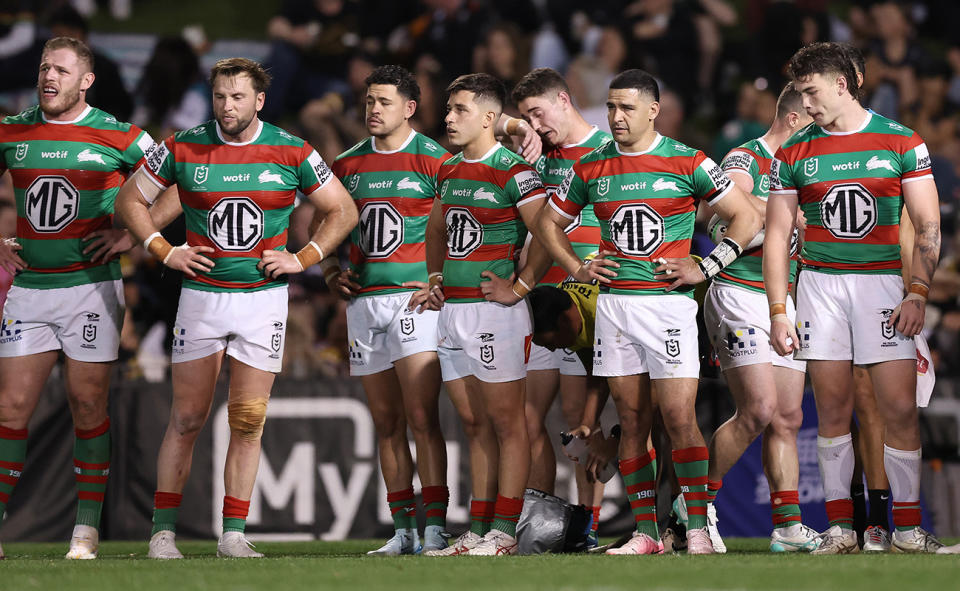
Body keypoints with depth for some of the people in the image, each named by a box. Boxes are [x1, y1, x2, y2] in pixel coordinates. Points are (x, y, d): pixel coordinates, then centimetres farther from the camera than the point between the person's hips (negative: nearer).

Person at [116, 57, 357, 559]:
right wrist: (164, 251, -1)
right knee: (187, 417, 0)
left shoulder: (291, 152, -2)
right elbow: (130, 199, 9)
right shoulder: (183, 148, -2)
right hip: (201, 295, 0)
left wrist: (303, 259, -2)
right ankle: (163, 531, 5)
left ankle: (233, 534, 5)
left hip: (263, 296, 0)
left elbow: (343, 212, 8)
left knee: (248, 421, -1)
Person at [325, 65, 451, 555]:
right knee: (387, 423, 7)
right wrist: (330, 270, 11)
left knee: (421, 417, -13)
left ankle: (434, 528, -14)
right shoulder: (348, 165, 13)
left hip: (414, 298, -6)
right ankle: (403, 530, 11)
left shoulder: (433, 160, -3)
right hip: (364, 301, 6)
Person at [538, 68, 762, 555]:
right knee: (632, 421, 4)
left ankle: (698, 529, -6)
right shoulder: (591, 168, 8)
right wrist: (577, 268, 9)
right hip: (614, 302, 4)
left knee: (678, 417, -10)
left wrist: (705, 268, -4)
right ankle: (645, 533, 7)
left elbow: (746, 218, 3)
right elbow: (550, 223, 22)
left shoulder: (686, 163, -2)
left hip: (668, 300, -4)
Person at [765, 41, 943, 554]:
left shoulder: (902, 143, 0)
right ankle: (839, 526, 7)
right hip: (820, 282, 2)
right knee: (832, 409, 1)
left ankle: (908, 528, 1)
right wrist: (777, 311, 0)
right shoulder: (794, 154, 6)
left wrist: (917, 294, -10)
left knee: (900, 410, -7)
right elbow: (777, 235, 8)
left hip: (883, 281, -2)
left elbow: (928, 227, 0)